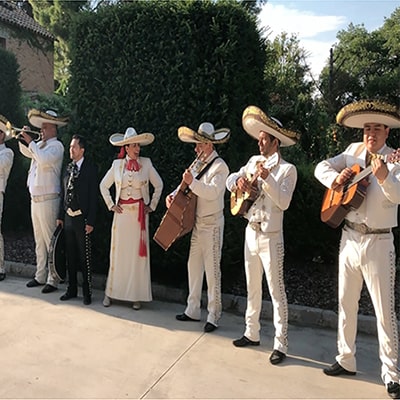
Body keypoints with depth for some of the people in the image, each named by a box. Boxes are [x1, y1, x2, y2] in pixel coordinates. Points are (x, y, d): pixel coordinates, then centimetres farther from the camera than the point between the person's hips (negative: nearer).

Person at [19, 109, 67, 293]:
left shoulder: (56, 146, -9)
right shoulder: (40, 145, 14)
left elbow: (44, 159, -26)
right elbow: (26, 152, 31)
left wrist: (30, 142, -15)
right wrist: (22, 138, 14)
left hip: (48, 200, -9)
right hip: (35, 199, 9)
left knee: (50, 241, -5)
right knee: (39, 241, 14)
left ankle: (53, 280, 1)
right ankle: (40, 276, 24)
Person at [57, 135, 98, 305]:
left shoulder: (90, 169, -8)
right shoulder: (69, 168, 10)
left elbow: (93, 196, -11)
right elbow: (64, 193, 14)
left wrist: (90, 221, -14)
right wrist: (60, 216, 11)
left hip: (82, 218, -6)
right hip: (68, 218, 6)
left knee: (85, 257, 2)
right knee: (70, 256, 15)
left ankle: (87, 292, 14)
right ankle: (72, 289, 28)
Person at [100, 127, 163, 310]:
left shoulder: (146, 163, 1)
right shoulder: (117, 164, 4)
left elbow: (158, 185, 8)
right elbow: (103, 186, 13)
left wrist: (152, 206, 4)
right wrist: (111, 205, 6)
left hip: (140, 214, -1)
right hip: (122, 213, 1)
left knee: (138, 253, 2)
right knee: (118, 252, 5)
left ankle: (137, 295, 12)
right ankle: (111, 292, 17)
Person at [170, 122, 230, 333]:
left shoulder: (220, 166, -13)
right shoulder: (199, 163, 12)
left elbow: (212, 192, -25)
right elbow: (187, 184, 14)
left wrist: (192, 182, -33)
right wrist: (173, 195, -3)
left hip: (212, 225, -8)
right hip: (197, 223, 8)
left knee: (212, 270, -2)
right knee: (194, 266, 13)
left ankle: (213, 316, 9)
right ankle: (193, 310, 25)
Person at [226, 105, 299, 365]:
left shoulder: (287, 169, -8)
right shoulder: (255, 162, 10)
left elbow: (284, 202, -19)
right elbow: (231, 180, 13)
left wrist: (268, 179, -27)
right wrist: (238, 181, -8)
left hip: (271, 237, -7)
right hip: (251, 233, 7)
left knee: (276, 291, -1)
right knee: (252, 288, 15)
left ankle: (281, 345, 7)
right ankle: (252, 333, 29)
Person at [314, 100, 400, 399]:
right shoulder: (354, 151, 6)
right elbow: (322, 167, 8)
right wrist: (335, 179, -12)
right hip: (349, 238, 5)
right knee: (346, 303, 14)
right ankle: (346, 360, 29)